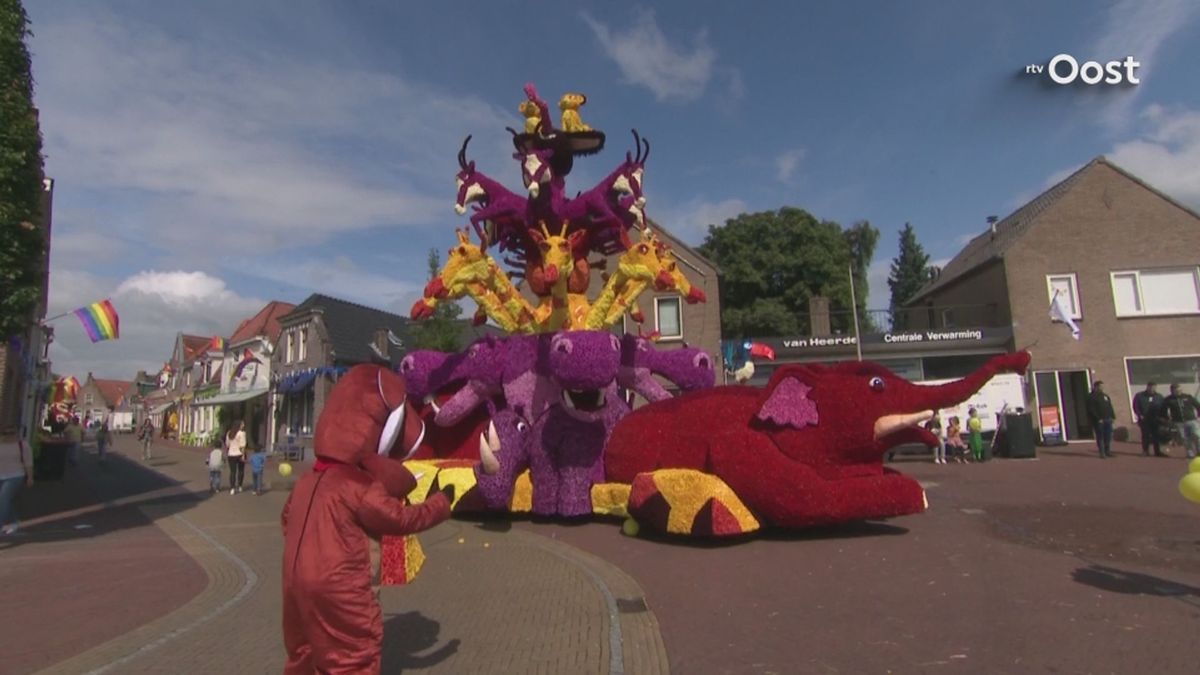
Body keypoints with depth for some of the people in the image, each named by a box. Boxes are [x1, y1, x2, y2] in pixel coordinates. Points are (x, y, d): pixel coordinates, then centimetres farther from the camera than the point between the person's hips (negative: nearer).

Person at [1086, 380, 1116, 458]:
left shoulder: (1105, 396, 16)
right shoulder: (1091, 397, -6)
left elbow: (1110, 407, 18)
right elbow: (1091, 410, -12)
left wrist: (1112, 416, 7)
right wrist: (1098, 419, -16)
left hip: (1108, 420, 7)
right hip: (1099, 421, -6)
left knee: (1108, 437, 8)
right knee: (1100, 437, -2)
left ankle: (1108, 451, 18)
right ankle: (1102, 453, 2)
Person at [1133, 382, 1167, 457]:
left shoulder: (1159, 397, 8)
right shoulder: (1139, 396, 1)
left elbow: (1163, 408, 8)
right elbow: (1136, 406, 0)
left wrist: (1160, 416, -4)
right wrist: (1140, 415, -10)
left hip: (1155, 419, 2)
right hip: (1144, 420, -2)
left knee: (1156, 435, 3)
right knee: (1145, 435, 0)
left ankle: (1157, 451, 9)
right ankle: (1145, 451, 6)